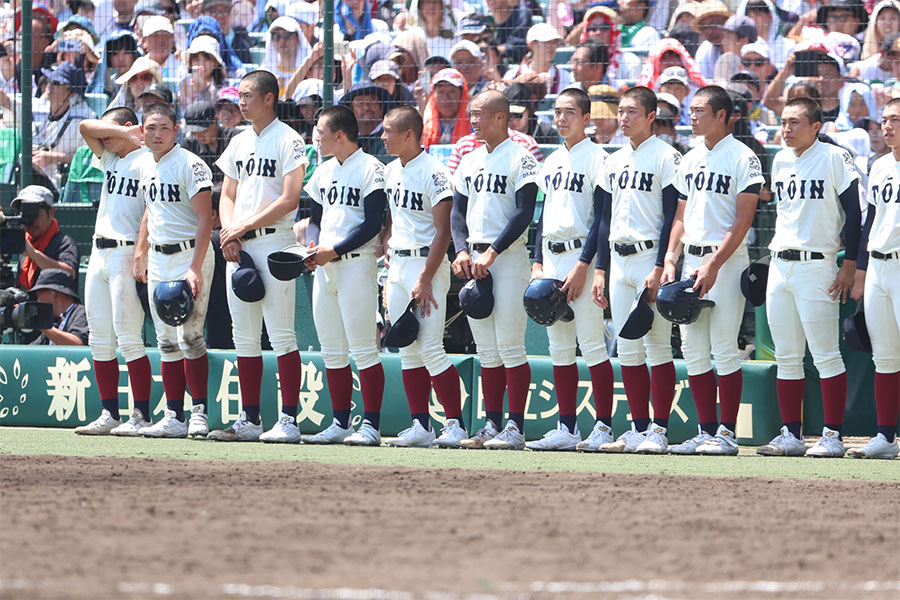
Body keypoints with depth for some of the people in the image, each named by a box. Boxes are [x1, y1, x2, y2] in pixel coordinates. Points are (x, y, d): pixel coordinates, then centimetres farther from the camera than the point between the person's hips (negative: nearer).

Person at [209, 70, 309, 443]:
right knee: (244, 337, 8)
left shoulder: (287, 140, -6)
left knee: (280, 334, -9)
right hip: (238, 247, 8)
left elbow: (289, 199, -14)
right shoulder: (239, 143, 18)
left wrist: (245, 226, -14)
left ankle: (288, 421, -9)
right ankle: (249, 421, 12)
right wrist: (230, 233, 0)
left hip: (272, 242, -8)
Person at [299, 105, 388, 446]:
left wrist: (334, 251, -17)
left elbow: (372, 225, -14)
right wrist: (312, 246, 1)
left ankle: (371, 426, -7)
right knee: (332, 351, 9)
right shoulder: (324, 171, 17)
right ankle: (340, 424, 15)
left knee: (362, 348, -9)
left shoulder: (370, 169, -9)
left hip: (355, 263, -8)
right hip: (324, 267, 8)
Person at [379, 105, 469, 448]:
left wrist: (425, 279, -20)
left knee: (431, 349, -12)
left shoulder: (434, 173, -13)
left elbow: (443, 232, -16)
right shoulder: (390, 171, 12)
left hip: (427, 264, -8)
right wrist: (386, 257, 9)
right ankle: (420, 426, 9)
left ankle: (455, 423, -5)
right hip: (397, 265, 8)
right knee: (408, 351, 6)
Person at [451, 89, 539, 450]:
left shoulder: (520, 159, -7)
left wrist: (491, 253, -19)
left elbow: (524, 214, -14)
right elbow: (458, 211, 16)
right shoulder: (470, 161, 16)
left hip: (508, 258, -7)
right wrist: (462, 251, -1)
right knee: (486, 350, 9)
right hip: (475, 259, 7)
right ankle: (492, 426, 12)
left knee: (510, 346, -9)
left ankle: (515, 428, -7)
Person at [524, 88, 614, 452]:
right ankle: (567, 428, 10)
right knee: (559, 348, 7)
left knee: (591, 345, -9)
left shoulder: (596, 159, -6)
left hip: (581, 255, -8)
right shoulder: (551, 162, 17)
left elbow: (601, 218, -12)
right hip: (552, 257, 8)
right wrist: (538, 264, 10)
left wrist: (583, 266, -17)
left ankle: (604, 426, -8)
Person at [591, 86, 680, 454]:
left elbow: (672, 217, -11)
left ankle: (659, 430, -6)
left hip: (650, 258, -7)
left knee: (657, 346, -7)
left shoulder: (665, 158, -6)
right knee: (627, 350, 6)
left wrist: (659, 268, -18)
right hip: (619, 259, 7)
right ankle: (639, 428, 11)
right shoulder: (614, 162, 16)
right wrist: (600, 270, 14)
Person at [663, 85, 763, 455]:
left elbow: (742, 220, -12)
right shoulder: (690, 160, 16)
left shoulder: (742, 158, -7)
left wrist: (714, 265, -19)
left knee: (724, 348, -8)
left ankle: (727, 434, -5)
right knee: (693, 350, 5)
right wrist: (670, 259, 6)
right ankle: (706, 432, 10)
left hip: (726, 261, -7)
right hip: (692, 260, 7)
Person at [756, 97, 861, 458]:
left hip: (817, 264, -7)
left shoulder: (835, 158, -8)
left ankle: (833, 437, -5)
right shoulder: (780, 161, 13)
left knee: (825, 355, -7)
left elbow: (853, 212, -8)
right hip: (780, 266, 7)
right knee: (786, 357, 8)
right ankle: (790, 435, 12)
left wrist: (850, 265, -13)